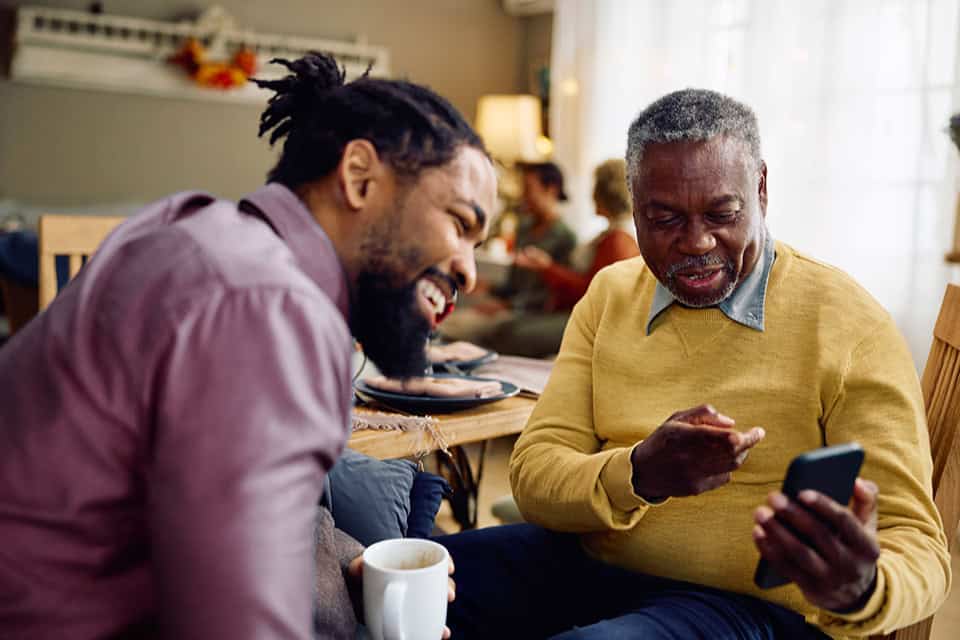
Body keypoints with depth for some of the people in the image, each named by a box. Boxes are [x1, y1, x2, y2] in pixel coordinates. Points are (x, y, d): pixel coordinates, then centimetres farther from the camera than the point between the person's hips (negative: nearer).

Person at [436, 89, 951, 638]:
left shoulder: (852, 328, -10)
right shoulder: (609, 295, 3)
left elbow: (919, 551, -11)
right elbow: (533, 475, -4)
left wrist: (860, 590, -35)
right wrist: (639, 474, -25)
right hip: (592, 566, 3)